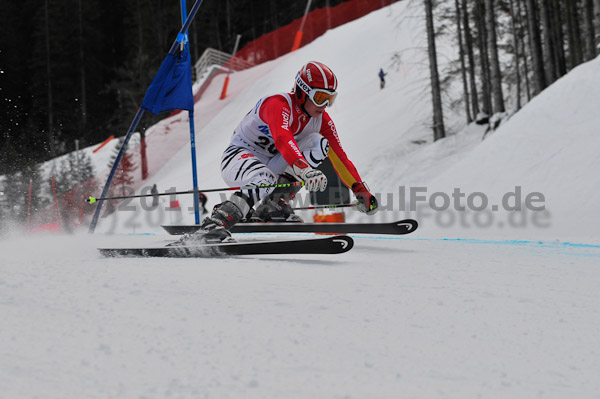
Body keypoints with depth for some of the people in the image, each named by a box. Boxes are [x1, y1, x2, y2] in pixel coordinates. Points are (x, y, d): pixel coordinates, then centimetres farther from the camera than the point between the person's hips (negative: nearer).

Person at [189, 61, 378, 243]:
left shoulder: (322, 119, -3)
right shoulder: (278, 104, -25)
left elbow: (339, 157, -1)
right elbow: (282, 139, -44)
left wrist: (361, 190, -10)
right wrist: (306, 170, -59)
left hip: (270, 164, 7)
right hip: (238, 156, -7)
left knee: (318, 142, -11)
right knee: (266, 180, -39)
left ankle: (273, 204, -11)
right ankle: (213, 225, -34)